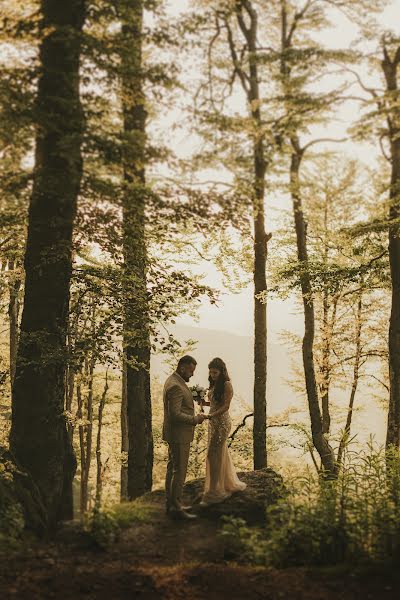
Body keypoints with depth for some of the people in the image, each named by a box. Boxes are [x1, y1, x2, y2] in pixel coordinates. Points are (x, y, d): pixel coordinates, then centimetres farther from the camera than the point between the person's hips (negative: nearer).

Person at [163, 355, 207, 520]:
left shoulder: (174, 381, 12)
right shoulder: (175, 386, -22)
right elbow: (175, 414, -26)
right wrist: (195, 419, -17)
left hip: (175, 435, 11)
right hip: (179, 435, -11)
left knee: (172, 469, 15)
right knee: (179, 471, -5)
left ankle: (171, 503, 24)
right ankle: (176, 508, 1)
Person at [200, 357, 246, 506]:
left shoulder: (226, 385, -12)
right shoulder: (214, 385, 13)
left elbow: (225, 406, -18)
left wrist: (210, 415, -29)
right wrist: (203, 403, -1)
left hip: (222, 422, -9)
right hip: (213, 422, 9)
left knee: (214, 455, -8)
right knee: (221, 454, 17)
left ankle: (213, 493, -2)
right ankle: (231, 484, 32)